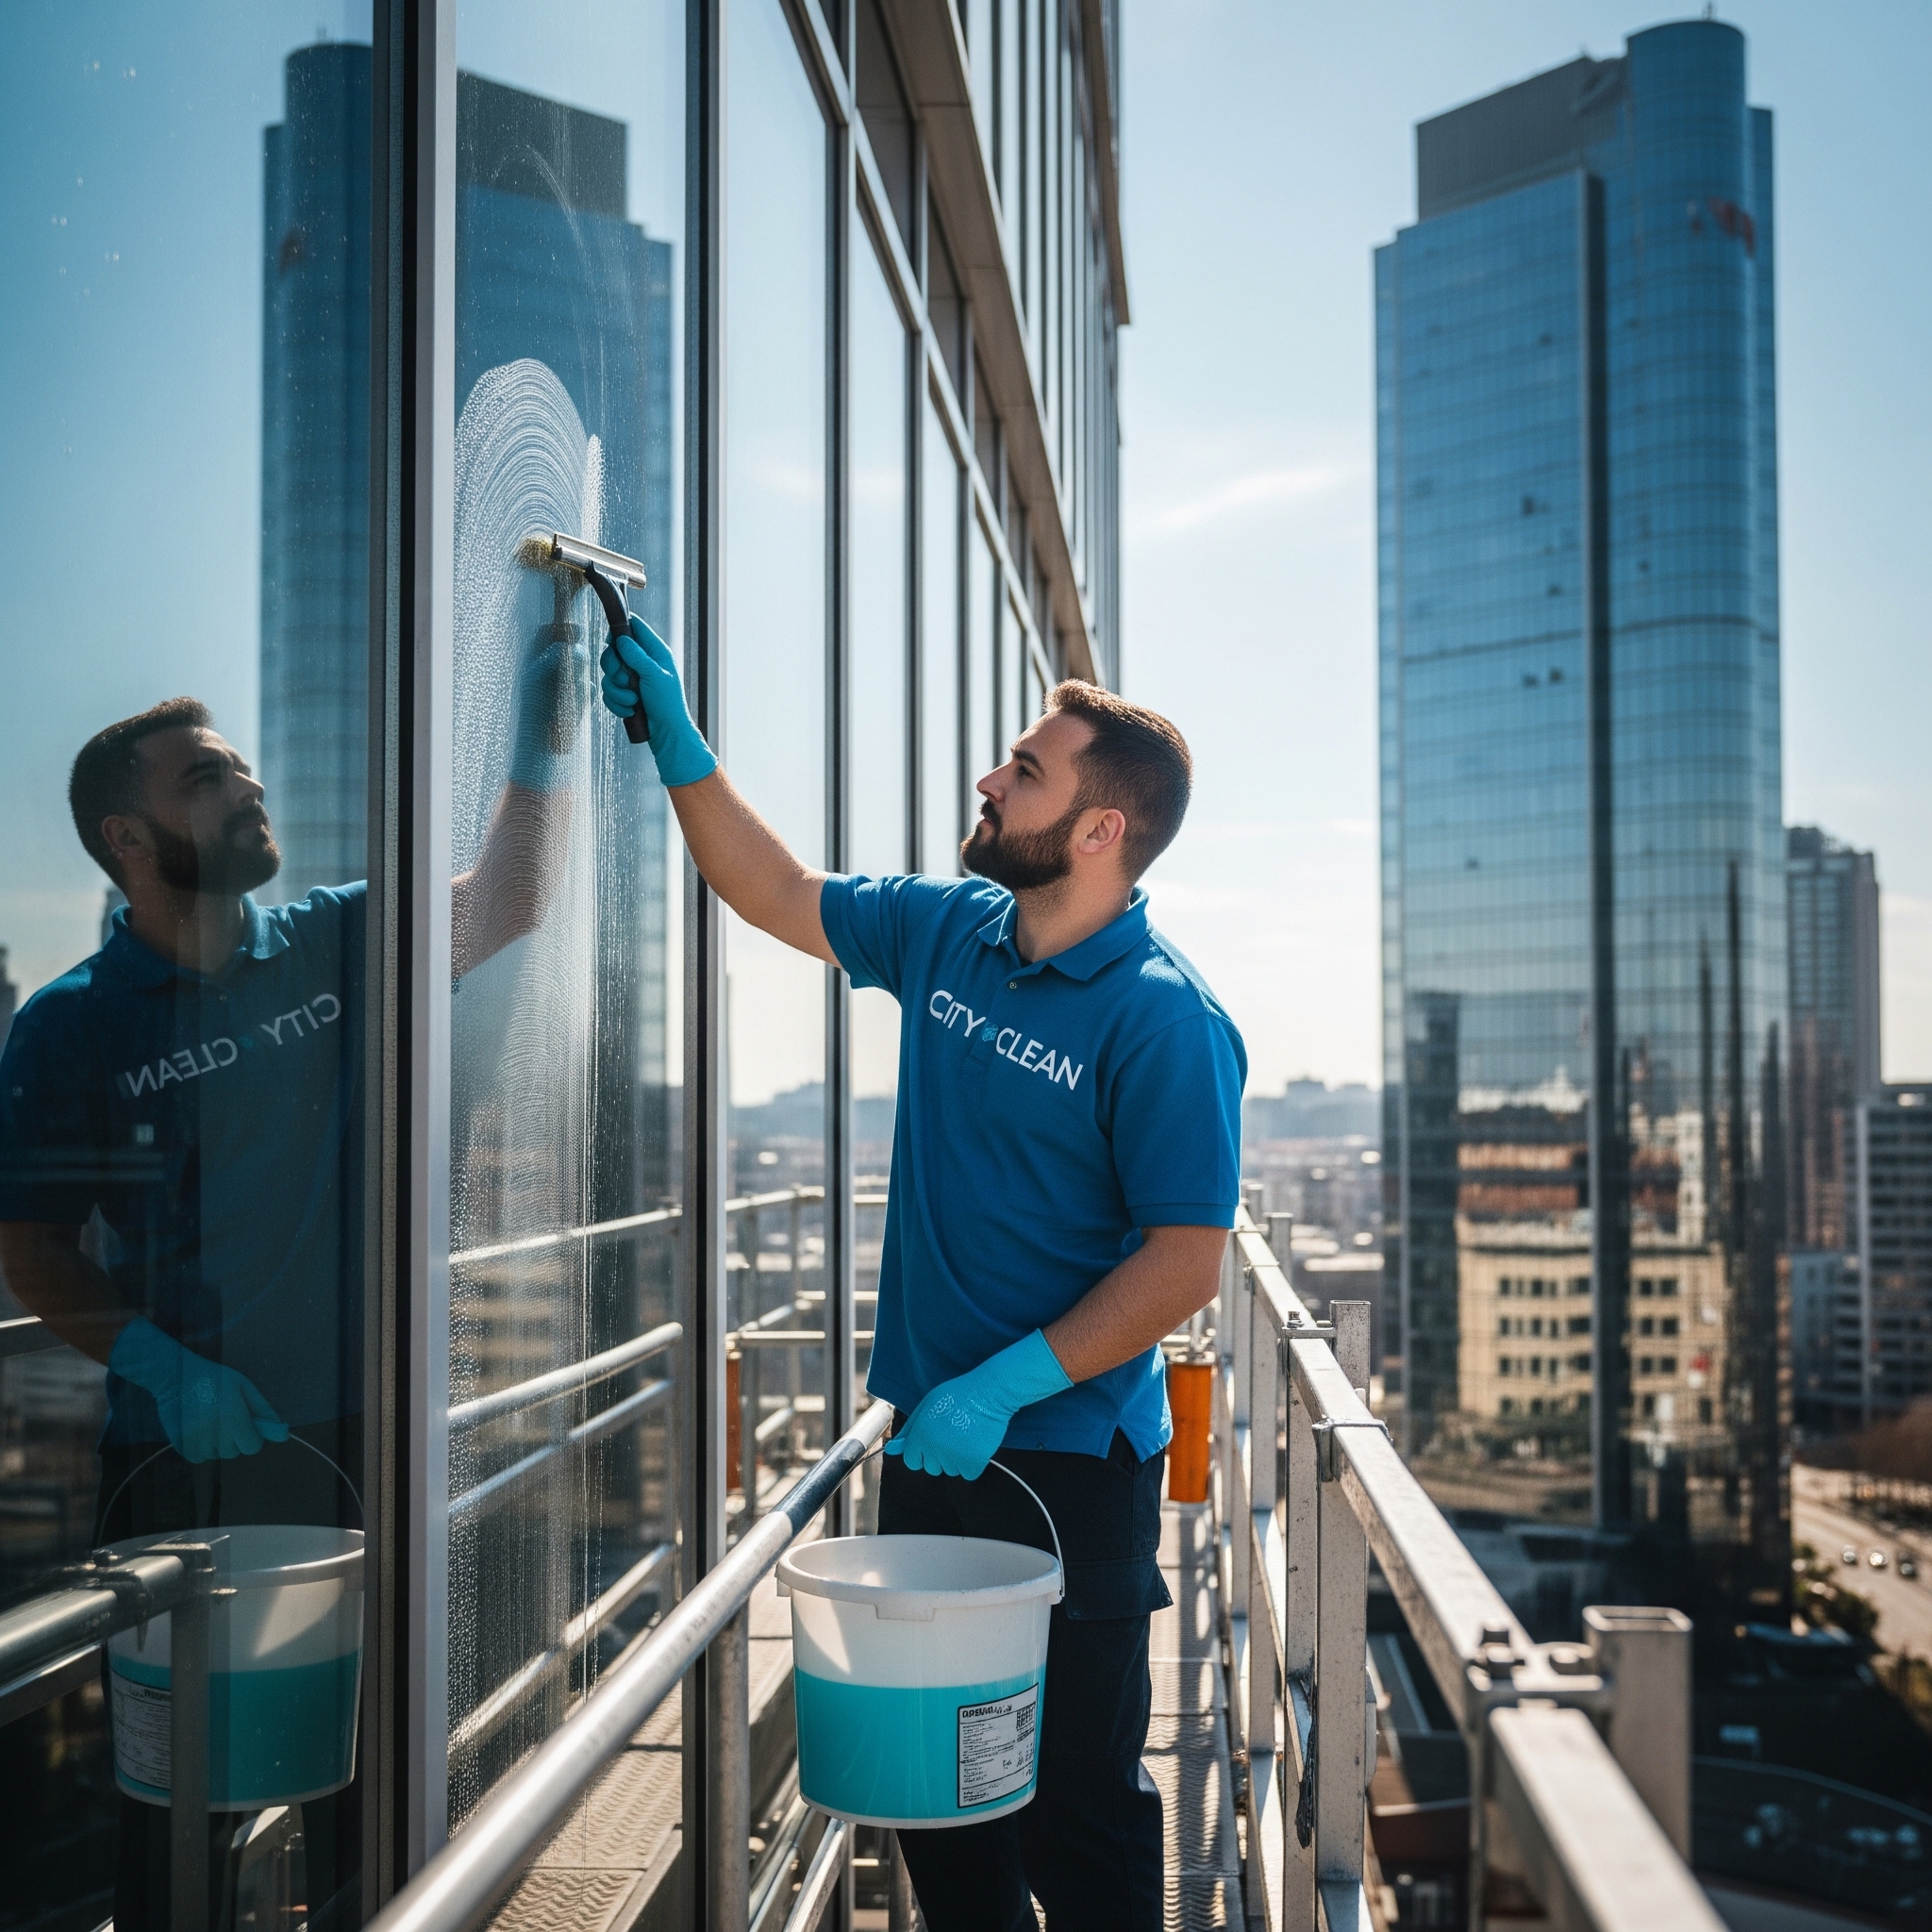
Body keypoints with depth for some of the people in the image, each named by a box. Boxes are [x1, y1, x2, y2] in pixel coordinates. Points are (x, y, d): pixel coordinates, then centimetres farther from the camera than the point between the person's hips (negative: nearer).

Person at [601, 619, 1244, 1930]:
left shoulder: (1165, 1019, -17)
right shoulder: (950, 934, 4)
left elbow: (1186, 1264, -19)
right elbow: (777, 893, 17)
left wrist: (1002, 1386, -22)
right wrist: (678, 742, 10)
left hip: (1069, 1464, -7)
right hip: (929, 1443, 7)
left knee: (1073, 1797, 4)